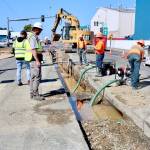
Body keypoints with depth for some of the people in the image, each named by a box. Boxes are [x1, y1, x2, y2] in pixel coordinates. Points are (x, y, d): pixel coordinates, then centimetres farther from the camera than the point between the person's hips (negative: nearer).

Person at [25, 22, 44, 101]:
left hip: (34, 59, 11)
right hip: (35, 59, -11)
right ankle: (35, 94, -7)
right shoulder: (33, 37, -15)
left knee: (33, 77, 13)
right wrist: (37, 61, -25)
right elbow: (33, 49, -22)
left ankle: (32, 93, 20)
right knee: (37, 77, -10)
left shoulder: (33, 36, 17)